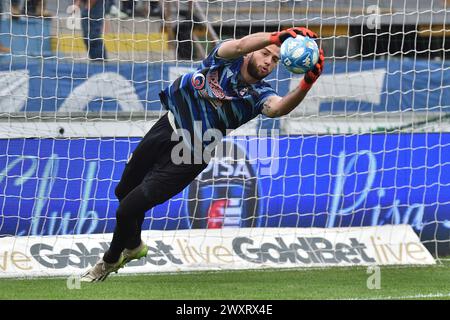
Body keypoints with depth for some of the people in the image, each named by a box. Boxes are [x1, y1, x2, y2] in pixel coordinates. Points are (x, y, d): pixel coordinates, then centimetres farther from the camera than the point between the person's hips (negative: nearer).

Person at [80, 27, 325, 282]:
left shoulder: (259, 95, -16)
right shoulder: (227, 58, -13)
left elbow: (279, 108, -38)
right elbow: (240, 46, -36)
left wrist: (306, 86, -57)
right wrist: (275, 37, -54)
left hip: (189, 157, -3)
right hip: (168, 128, 3)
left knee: (128, 209, -7)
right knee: (124, 191, 22)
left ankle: (110, 261, 23)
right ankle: (134, 246, 53)